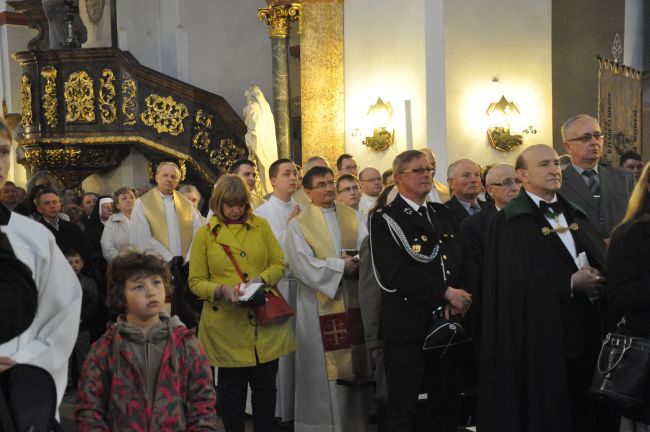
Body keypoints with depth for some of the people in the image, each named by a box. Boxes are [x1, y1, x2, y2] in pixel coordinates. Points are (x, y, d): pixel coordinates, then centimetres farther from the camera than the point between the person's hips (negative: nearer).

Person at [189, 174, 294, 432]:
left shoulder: (261, 226, 6)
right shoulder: (204, 234, 1)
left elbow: (279, 263, 7)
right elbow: (196, 281, 0)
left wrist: (262, 278, -14)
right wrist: (221, 289, -19)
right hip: (226, 324, -2)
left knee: (266, 386, 10)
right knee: (231, 387, 10)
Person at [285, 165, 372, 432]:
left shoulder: (353, 217, 10)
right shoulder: (299, 224, 0)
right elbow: (303, 265, -12)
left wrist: (356, 262, -23)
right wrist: (340, 265, -15)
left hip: (355, 301, 3)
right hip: (320, 305, -3)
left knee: (357, 363, 8)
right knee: (325, 370, 0)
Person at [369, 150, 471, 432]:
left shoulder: (442, 214, 16)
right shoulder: (385, 219, -5)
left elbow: (460, 260, 10)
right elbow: (395, 272, -17)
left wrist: (457, 296, -10)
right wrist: (446, 292, -17)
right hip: (408, 326, -6)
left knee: (447, 404, 12)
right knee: (403, 409, 3)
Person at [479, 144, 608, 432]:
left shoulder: (574, 214, 15)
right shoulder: (508, 222, -6)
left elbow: (603, 262, 12)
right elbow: (515, 281, -16)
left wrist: (598, 279, -11)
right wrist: (570, 283, -16)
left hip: (588, 330, 6)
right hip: (541, 335, -6)